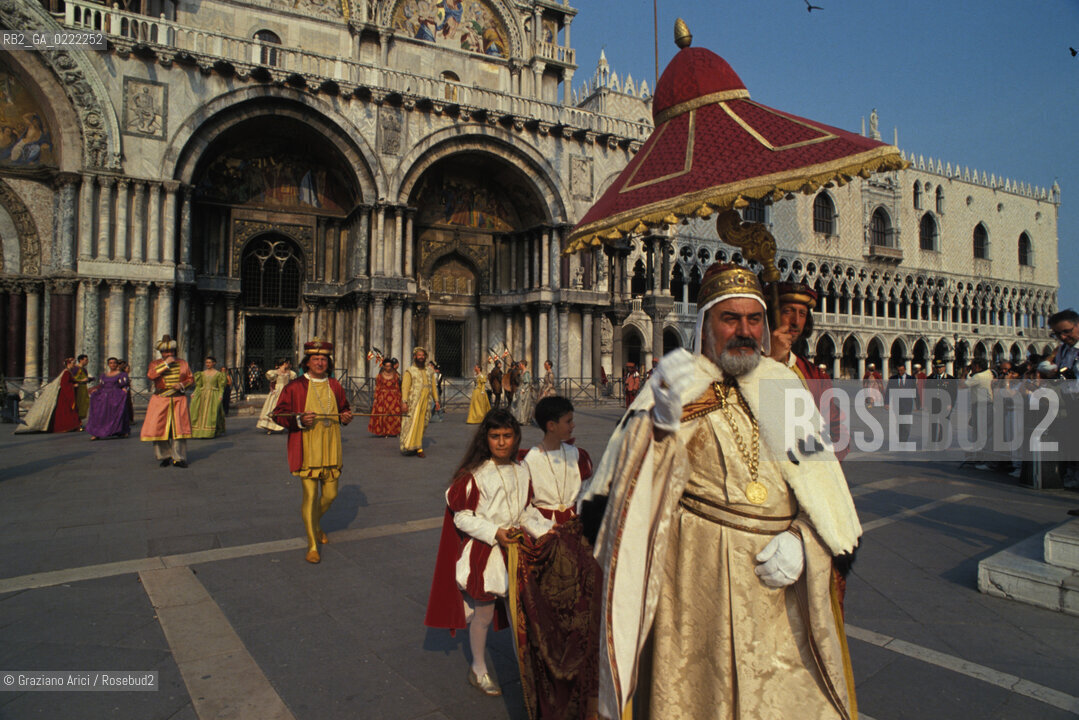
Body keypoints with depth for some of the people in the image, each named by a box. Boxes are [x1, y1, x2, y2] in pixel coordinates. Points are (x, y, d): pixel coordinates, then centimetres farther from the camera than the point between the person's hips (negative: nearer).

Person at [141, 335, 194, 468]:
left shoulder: (183, 364, 11)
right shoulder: (155, 364, 7)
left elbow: (191, 379, 12)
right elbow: (151, 375, -13)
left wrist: (182, 385, -7)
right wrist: (166, 364, -14)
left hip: (178, 401, 0)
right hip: (160, 400, 0)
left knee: (179, 428, -5)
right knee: (159, 428, -1)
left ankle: (178, 458, 0)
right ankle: (164, 456, 15)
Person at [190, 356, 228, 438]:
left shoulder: (218, 374, 0)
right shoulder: (202, 373, 11)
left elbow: (221, 387, -1)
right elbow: (198, 386, 12)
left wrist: (221, 395, -15)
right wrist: (194, 393, -2)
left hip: (213, 396, -4)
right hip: (202, 395, 4)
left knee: (210, 413, -9)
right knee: (201, 413, -3)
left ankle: (208, 433, -6)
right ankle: (200, 432, 1)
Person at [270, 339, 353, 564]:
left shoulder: (335, 386, 8)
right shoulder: (294, 387, -5)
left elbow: (344, 408, 23)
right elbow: (278, 414, -4)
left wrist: (346, 416, 0)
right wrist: (299, 420, -21)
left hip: (330, 450, 5)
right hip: (307, 450, -5)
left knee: (330, 494, 12)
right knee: (310, 495, -6)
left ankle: (314, 522, 44)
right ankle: (312, 546, 7)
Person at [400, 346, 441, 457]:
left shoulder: (429, 371, 15)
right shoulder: (410, 371, 2)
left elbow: (433, 386, 18)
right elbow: (405, 387, -4)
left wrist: (436, 400, 12)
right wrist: (404, 402, -14)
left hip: (426, 402, 4)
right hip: (413, 402, -4)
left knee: (422, 424, 3)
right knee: (412, 423, -9)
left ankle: (417, 447, 9)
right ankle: (409, 446, -5)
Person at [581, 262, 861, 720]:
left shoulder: (785, 384, 6)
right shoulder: (680, 385, -5)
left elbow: (821, 475, 7)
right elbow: (641, 483, -18)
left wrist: (801, 541, -9)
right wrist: (663, 420, -37)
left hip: (783, 573, 4)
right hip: (701, 569, -3)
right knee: (702, 683, 7)